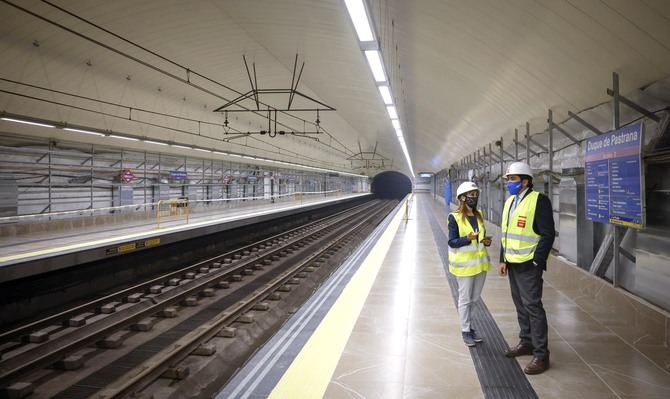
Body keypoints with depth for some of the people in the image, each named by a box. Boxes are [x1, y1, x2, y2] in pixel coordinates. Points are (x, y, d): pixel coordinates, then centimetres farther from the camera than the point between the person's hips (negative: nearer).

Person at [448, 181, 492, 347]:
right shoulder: (455, 217, -13)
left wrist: (486, 240, -3)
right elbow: (452, 242, -13)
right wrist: (467, 238, -30)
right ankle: (466, 331, 18)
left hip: (480, 262, 6)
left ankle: (468, 325, 31)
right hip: (465, 264, -6)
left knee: (474, 298, 16)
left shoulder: (479, 215, 7)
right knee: (465, 299, 5)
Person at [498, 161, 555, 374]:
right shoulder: (510, 201, 12)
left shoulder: (539, 200, -13)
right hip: (512, 263, 8)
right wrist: (503, 259, 13)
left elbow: (548, 234, -15)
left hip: (528, 264, -8)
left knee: (532, 306, -5)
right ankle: (526, 342, 32)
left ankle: (541, 355, 4)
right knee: (520, 305, 17)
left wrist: (536, 262, -17)